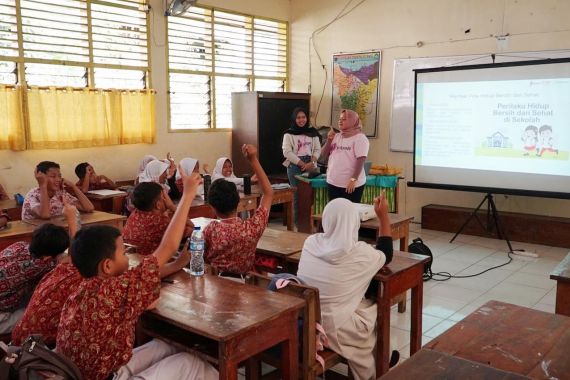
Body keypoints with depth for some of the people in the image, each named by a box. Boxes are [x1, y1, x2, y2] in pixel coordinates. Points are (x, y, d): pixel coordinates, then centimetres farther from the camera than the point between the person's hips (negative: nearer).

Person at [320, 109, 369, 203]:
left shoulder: (360, 138, -7)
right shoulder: (336, 137, 12)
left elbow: (361, 160, -15)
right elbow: (324, 155, 13)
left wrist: (354, 179, -23)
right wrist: (329, 140, -2)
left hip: (351, 183, -6)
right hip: (333, 182, 6)